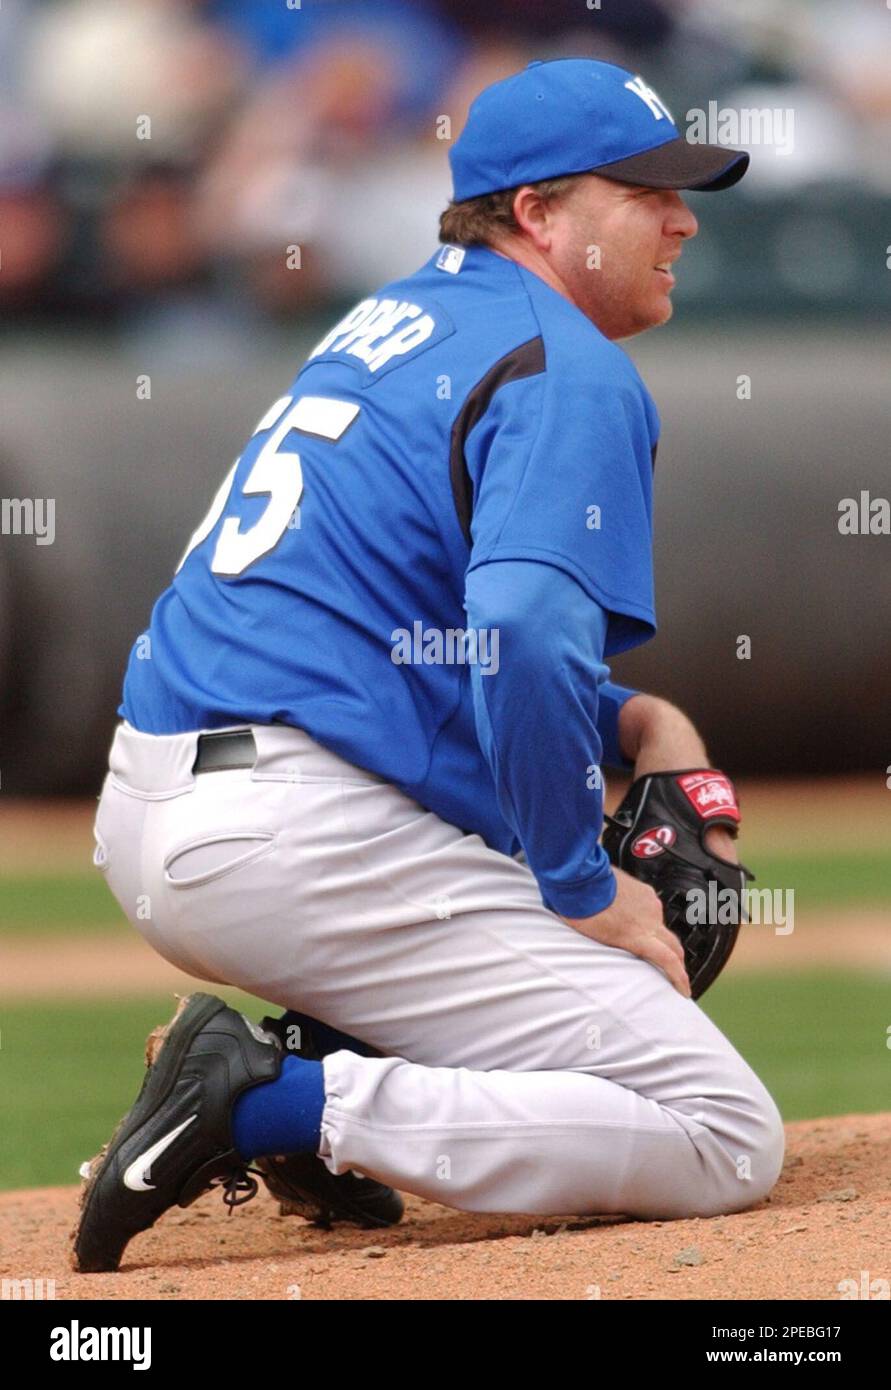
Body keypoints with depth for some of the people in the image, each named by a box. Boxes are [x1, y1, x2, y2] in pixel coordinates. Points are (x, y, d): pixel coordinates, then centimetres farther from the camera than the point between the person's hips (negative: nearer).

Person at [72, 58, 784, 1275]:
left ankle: (320, 1057, 12)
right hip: (308, 846, -9)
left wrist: (627, 718, 16)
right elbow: (522, 638, -23)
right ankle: (284, 1104, -16)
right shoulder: (571, 372, -6)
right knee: (728, 1139, -9)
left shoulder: (398, 323, 23)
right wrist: (583, 894, -13)